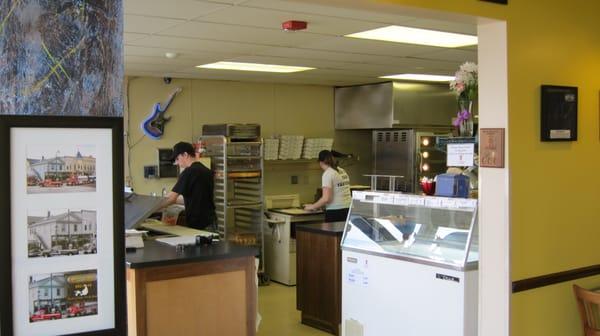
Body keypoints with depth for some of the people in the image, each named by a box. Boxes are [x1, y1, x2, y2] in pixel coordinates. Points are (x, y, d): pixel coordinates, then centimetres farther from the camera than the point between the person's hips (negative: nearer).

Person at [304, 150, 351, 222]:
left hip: (335, 211, -7)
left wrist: (312, 207, -2)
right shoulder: (342, 171, 13)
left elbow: (326, 199, -16)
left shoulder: (327, 174, -8)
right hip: (348, 209, 7)